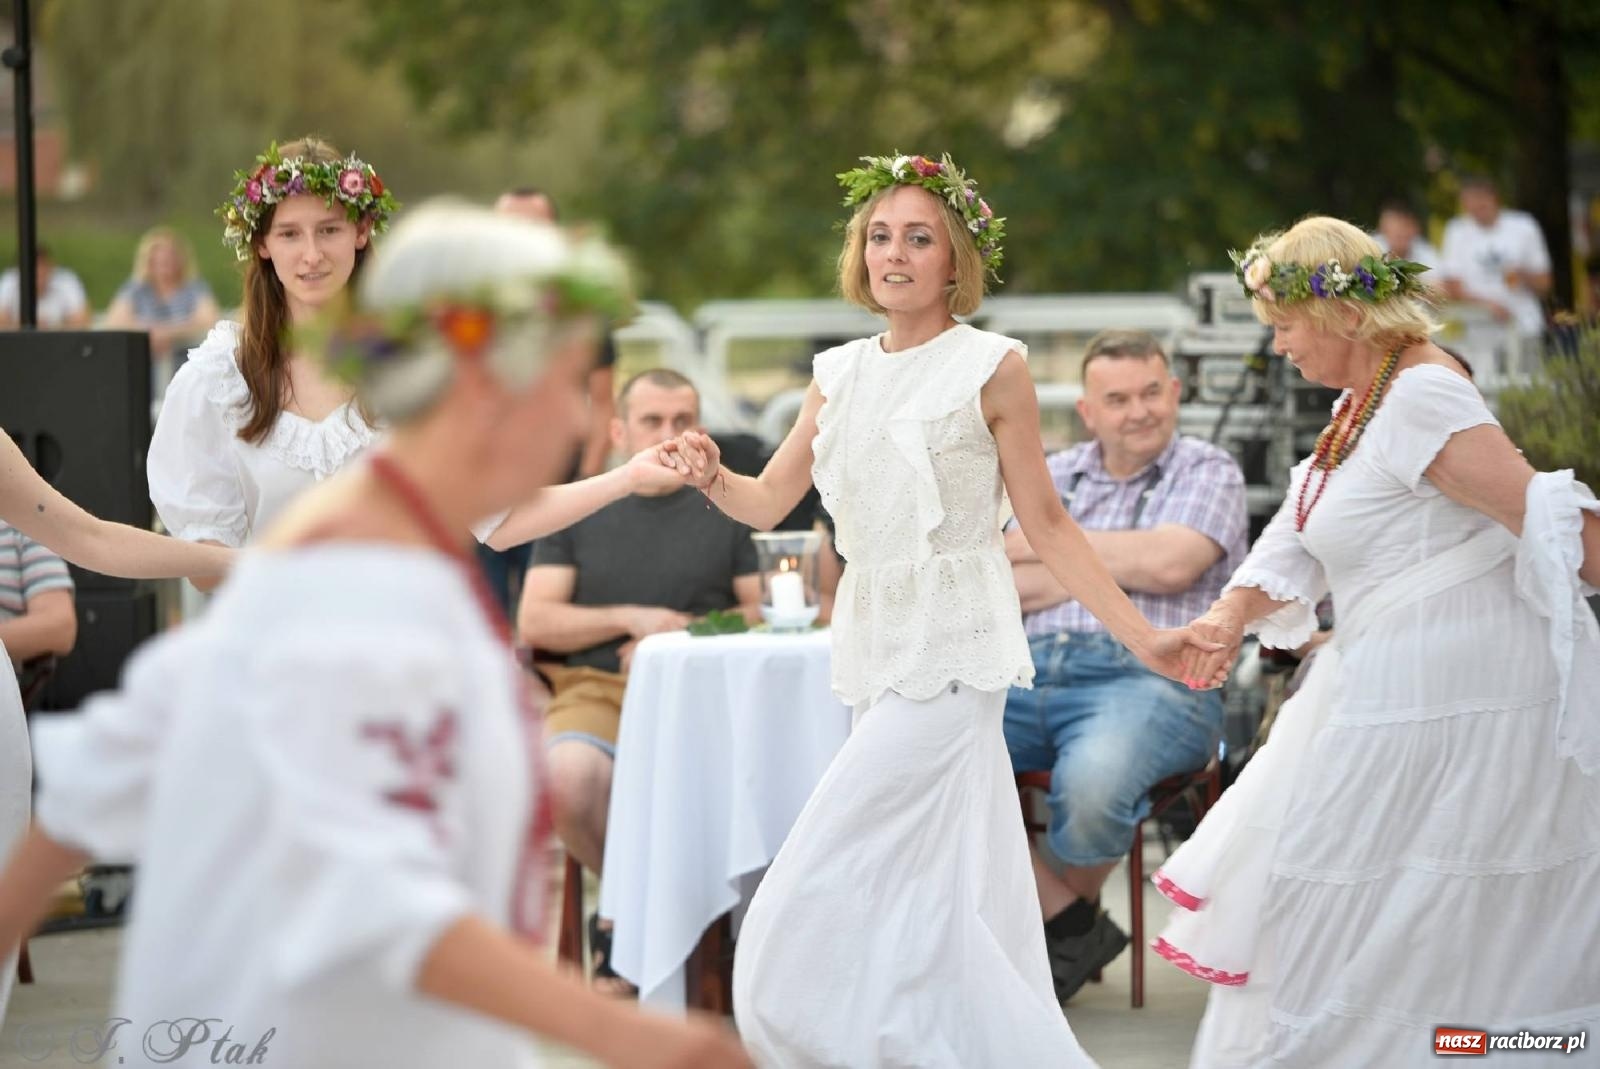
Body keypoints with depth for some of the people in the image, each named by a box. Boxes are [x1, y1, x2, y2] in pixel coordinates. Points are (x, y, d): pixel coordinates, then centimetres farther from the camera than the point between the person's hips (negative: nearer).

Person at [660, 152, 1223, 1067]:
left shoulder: (991, 365, -4)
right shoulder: (841, 374, 12)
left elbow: (1047, 524, -2)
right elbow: (768, 503, 11)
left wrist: (1142, 636, -7)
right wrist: (710, 476, -10)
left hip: (951, 649, -6)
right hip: (875, 646, 6)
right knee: (938, 901, 10)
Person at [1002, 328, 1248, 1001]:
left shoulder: (1206, 472, 11)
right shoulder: (1054, 476, 22)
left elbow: (1171, 565, -9)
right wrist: (1120, 564, -1)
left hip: (1151, 675, -4)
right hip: (1030, 672, 5)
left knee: (1091, 777, -39)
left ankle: (1071, 903, -1)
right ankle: (1072, 926, -11)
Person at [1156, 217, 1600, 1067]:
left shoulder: (1419, 399, -20)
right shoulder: (1364, 398, 13)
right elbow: (1303, 534, 13)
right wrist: (1231, 615, -2)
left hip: (1446, 692, -10)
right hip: (1391, 672, 10)